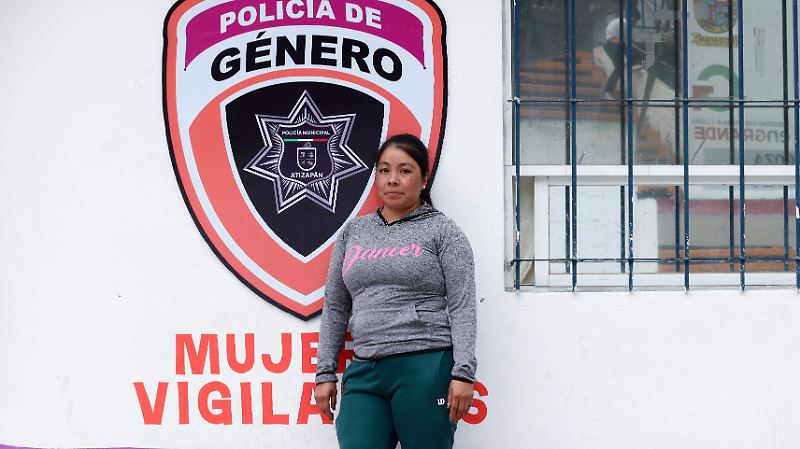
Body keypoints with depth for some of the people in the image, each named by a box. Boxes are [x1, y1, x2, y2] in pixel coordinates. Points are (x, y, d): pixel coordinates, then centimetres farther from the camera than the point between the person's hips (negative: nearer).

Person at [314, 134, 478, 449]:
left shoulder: (442, 231, 4)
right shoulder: (353, 232, 16)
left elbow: (462, 307, -3)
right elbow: (335, 308, 18)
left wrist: (463, 374, -12)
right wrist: (325, 373, 11)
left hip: (426, 368, -4)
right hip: (364, 373, 4)